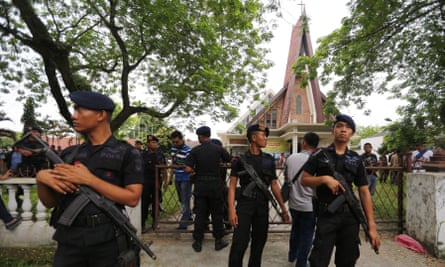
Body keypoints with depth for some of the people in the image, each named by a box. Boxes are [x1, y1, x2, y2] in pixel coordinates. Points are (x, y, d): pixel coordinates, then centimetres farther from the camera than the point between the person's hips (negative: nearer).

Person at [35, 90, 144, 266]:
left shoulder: (127, 153, -5)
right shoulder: (69, 154, 8)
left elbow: (132, 198, -14)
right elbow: (50, 202, 12)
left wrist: (89, 179, -19)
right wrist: (41, 178, -9)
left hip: (108, 241, -3)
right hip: (68, 241, 4)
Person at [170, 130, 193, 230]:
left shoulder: (188, 150, -17)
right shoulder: (173, 149, 6)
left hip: (186, 178, -8)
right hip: (177, 178, 8)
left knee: (185, 200, -3)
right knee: (181, 199, 19)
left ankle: (183, 223, 4)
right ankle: (189, 217, 37)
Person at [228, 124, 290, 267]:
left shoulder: (269, 160, 7)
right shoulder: (240, 159, -3)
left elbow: (274, 185, 11)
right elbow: (232, 185, -5)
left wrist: (283, 208, 9)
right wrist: (231, 210, -13)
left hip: (263, 205, 4)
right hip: (245, 204, -4)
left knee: (259, 242, 14)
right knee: (239, 244, -6)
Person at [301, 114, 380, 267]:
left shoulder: (356, 160, 7)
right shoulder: (320, 155, 1)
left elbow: (364, 192, 4)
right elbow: (304, 180, 1)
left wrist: (371, 226, -1)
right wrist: (325, 178, -16)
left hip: (350, 216, 3)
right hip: (326, 216, -3)